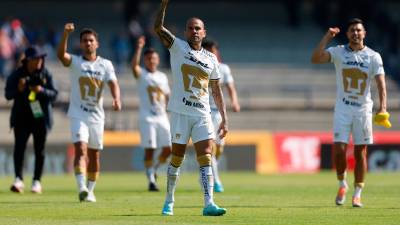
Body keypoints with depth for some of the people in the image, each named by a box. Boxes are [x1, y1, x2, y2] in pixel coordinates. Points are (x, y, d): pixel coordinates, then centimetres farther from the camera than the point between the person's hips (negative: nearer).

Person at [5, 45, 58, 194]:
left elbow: (54, 94, -1)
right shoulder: (17, 74, -1)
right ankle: (18, 179, -20)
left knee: (39, 150, 5)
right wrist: (18, 90, -21)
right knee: (19, 146, -15)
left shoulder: (46, 74, 1)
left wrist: (41, 90, -20)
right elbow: (8, 95, 0)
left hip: (40, 116, 1)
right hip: (21, 116, -1)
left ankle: (37, 181, 16)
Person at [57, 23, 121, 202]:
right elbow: (61, 55, -24)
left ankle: (90, 190, 23)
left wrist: (116, 99, -31)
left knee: (94, 155, 10)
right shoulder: (75, 62, -3)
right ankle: (81, 188, -29)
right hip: (78, 115, -3)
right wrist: (66, 33, -39)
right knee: (81, 149, -19)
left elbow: (113, 84, -10)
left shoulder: (105, 64, 3)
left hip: (97, 116, 3)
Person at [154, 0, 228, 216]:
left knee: (206, 157, -8)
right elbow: (158, 27, -13)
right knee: (177, 157, 3)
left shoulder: (211, 59, 11)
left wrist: (224, 119, 9)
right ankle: (169, 201, 18)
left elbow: (217, 92, 15)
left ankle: (208, 204, -14)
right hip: (180, 112, -3)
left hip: (203, 114, 3)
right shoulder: (178, 47, 2)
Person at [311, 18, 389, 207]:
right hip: (343, 108, 0)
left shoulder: (373, 56, 0)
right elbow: (315, 58, -14)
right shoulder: (339, 52, 1)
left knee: (360, 152, 2)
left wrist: (382, 107, -23)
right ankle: (342, 184, 16)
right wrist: (327, 37, -18)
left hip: (363, 109, 0)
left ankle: (357, 194, 11)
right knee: (339, 149, -8)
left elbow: (381, 83, -9)